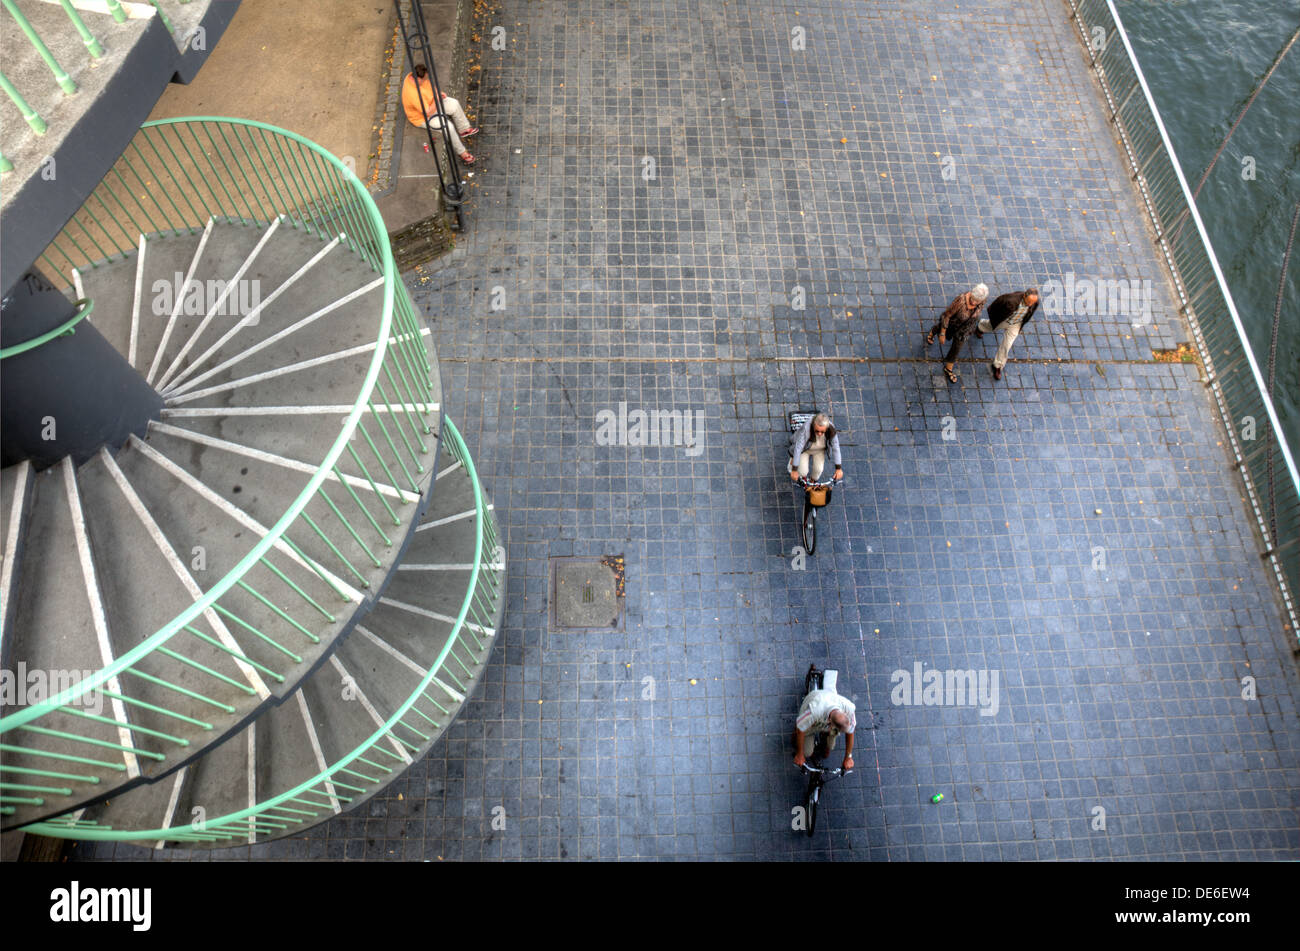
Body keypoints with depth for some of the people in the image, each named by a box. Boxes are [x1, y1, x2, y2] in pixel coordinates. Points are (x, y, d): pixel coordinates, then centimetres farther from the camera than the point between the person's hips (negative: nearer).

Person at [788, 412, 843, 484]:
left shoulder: (831, 430, -32)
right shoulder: (806, 429, -41)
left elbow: (835, 448, -24)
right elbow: (798, 448, -38)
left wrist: (838, 468, -25)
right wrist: (794, 470, -37)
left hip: (819, 451, 2)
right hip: (804, 449, -2)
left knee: (818, 469, -16)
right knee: (803, 471, -16)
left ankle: (813, 480, 19)